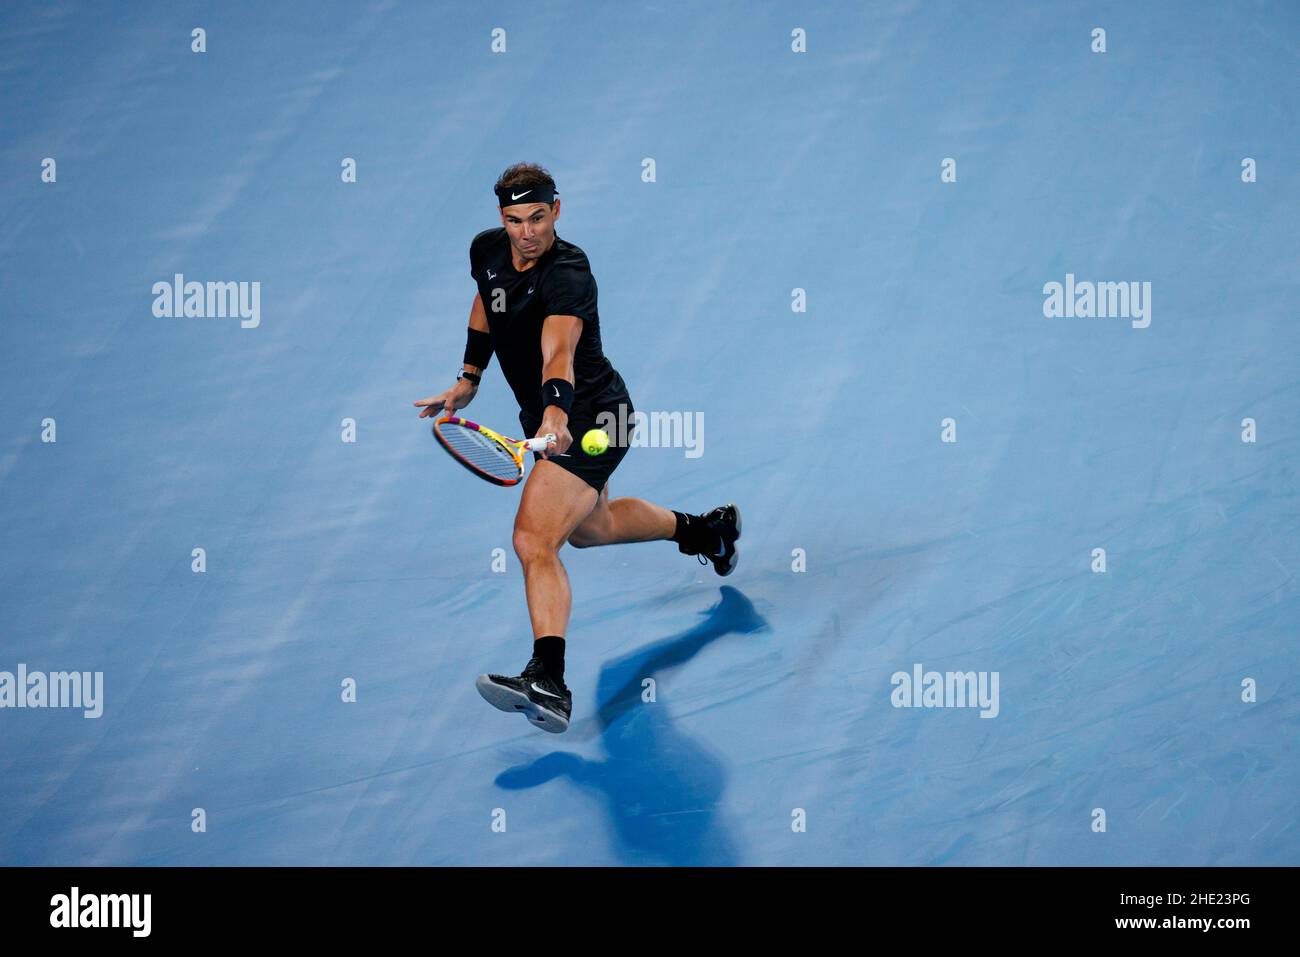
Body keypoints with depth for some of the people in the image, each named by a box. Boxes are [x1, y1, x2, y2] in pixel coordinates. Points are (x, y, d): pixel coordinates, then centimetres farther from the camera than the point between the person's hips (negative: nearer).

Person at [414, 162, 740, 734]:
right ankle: (707, 529, 53)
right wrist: (469, 379, 12)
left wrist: (556, 411, -65)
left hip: (588, 417, -10)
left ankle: (548, 682, -39)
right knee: (591, 528, 30)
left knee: (534, 540, -27)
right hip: (548, 418, 10)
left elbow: (559, 349, -48)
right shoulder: (486, 250, -5)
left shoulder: (567, 275, -29)